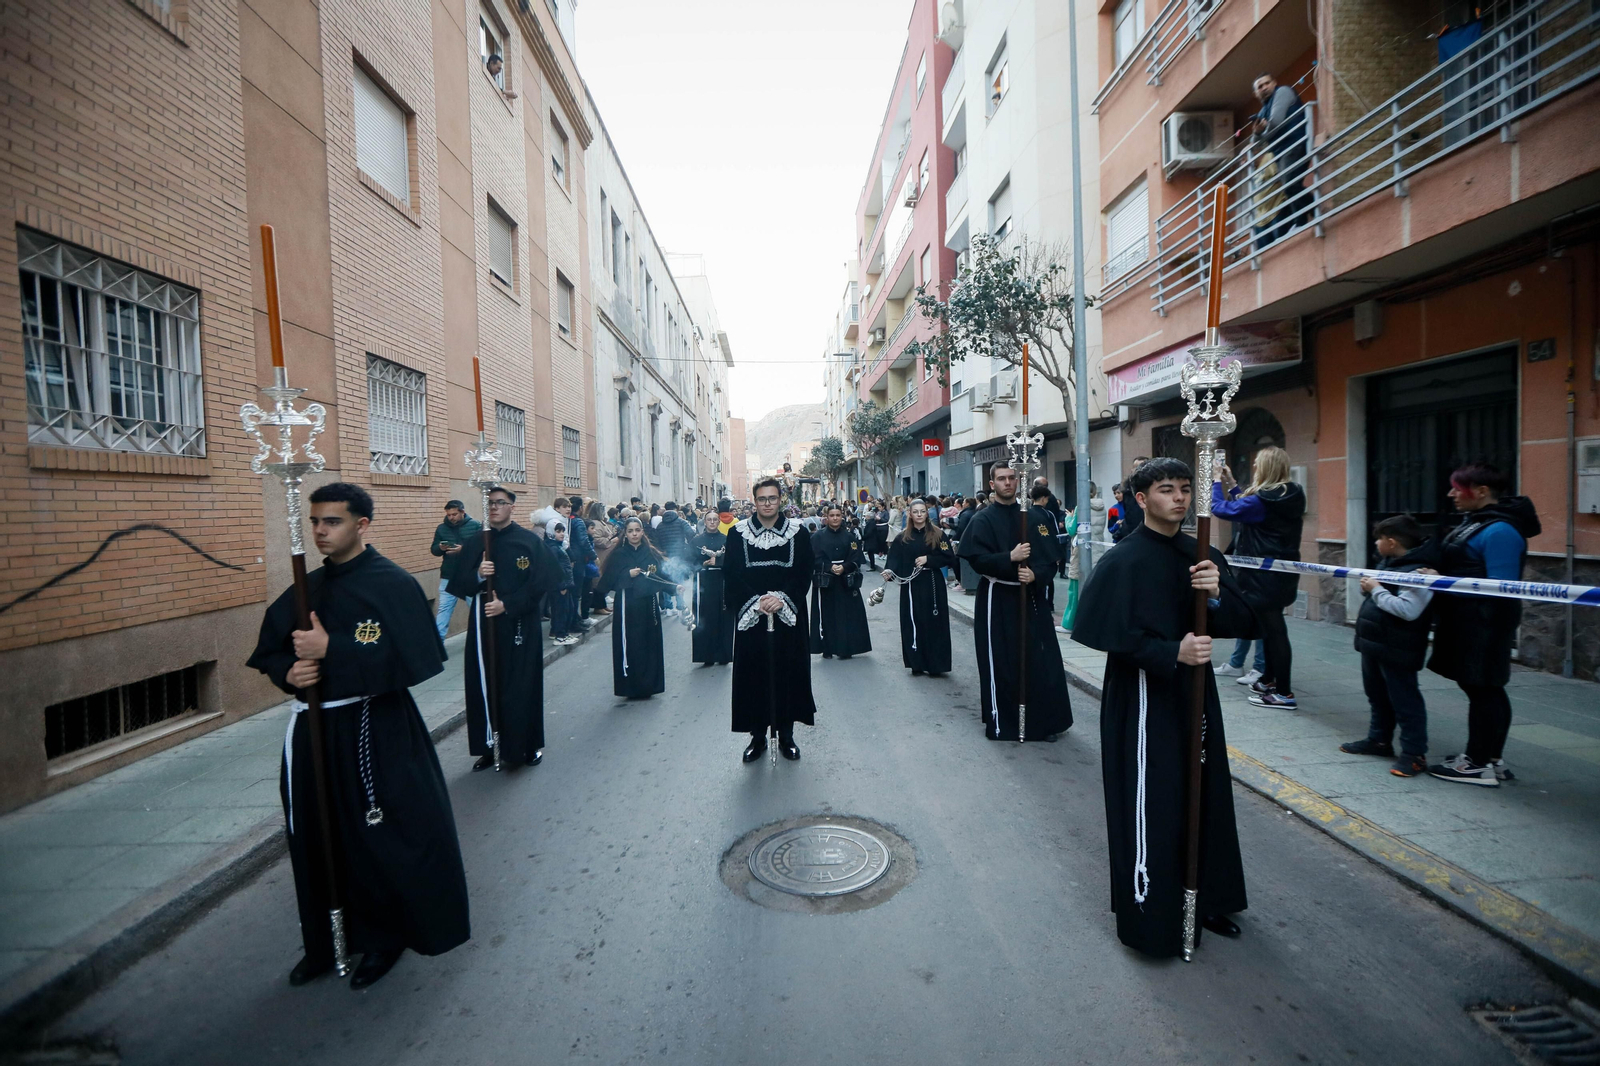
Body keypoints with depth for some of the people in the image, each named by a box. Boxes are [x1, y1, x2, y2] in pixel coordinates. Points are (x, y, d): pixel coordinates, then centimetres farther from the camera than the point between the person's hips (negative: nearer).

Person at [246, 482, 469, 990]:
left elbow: (412, 659, -21)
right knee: (316, 841, 15)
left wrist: (331, 651, -22)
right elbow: (269, 649, 16)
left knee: (381, 840, 4)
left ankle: (385, 937, 27)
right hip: (312, 730, 7)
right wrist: (289, 672, -7)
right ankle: (325, 941, 36)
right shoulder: (306, 589, 10)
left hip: (375, 732, -6)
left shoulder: (393, 585, -12)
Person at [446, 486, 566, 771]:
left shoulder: (529, 541, -4)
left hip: (519, 625, -3)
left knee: (520, 684, 3)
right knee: (485, 685, 6)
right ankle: (489, 747, 20)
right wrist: (477, 575, -16)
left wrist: (506, 605, -16)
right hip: (483, 624, 3)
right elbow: (461, 584, 5)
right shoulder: (476, 543, 7)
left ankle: (528, 746, 18)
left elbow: (540, 583, -10)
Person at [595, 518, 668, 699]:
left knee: (649, 644, 4)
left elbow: (663, 574, 8)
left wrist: (654, 572, -12)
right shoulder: (618, 555, 2)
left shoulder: (652, 553, 9)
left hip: (648, 604, 2)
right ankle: (631, 687, 5)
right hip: (627, 606, -2)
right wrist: (627, 574, -15)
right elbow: (608, 580, -4)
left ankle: (648, 685, 15)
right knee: (629, 645, -4)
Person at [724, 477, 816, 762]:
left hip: (788, 616, 0)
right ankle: (758, 736, 19)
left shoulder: (799, 532, 2)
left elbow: (804, 574, -2)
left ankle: (786, 734, 21)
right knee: (753, 674, 4)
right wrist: (755, 601, -15)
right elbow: (732, 576, -3)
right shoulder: (737, 533, 1)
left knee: (788, 672, 5)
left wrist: (782, 598, -17)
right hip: (750, 617, 0)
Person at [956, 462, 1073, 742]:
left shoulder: (1035, 517, 7)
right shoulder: (983, 520, -2)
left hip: (1032, 596, 3)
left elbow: (1051, 556, 3)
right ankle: (1001, 722, 17)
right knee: (1001, 662, 3)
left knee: (1042, 660, 5)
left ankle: (1044, 719, 21)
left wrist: (1036, 575, -15)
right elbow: (975, 559, -12)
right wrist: (1010, 558, -23)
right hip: (997, 599, -3)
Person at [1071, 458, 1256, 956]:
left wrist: (1217, 595, -17)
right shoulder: (1122, 561, -14)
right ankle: (1150, 916, 21)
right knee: (1149, 806, 2)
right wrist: (1172, 652, -26)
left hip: (1195, 692, 7)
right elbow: (1105, 633, -18)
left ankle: (1204, 899, 39)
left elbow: (1243, 620, 3)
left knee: (1204, 797, 18)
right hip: (1142, 699, -7)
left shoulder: (1203, 555, 6)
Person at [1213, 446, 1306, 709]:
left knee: (1273, 629, -2)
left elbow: (1221, 509, -16)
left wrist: (1216, 483, -2)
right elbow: (1245, 507, 14)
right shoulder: (1291, 497, 6)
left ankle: (1284, 693, 5)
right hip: (1282, 573, 9)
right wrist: (1232, 486, 16)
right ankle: (1270, 678, 34)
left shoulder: (1261, 502, -22)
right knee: (1271, 626, 20)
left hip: (1264, 575, -9)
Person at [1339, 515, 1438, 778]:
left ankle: (1414, 753, 10)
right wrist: (1367, 586, 0)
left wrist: (1376, 589, -21)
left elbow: (1408, 610, -30)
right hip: (1374, 642, 10)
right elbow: (1375, 591, 22)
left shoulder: (1418, 572, -20)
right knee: (1377, 695, 20)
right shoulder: (1387, 562, 8)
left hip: (1397, 648, -10)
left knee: (1404, 699, 0)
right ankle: (1379, 739, 33)